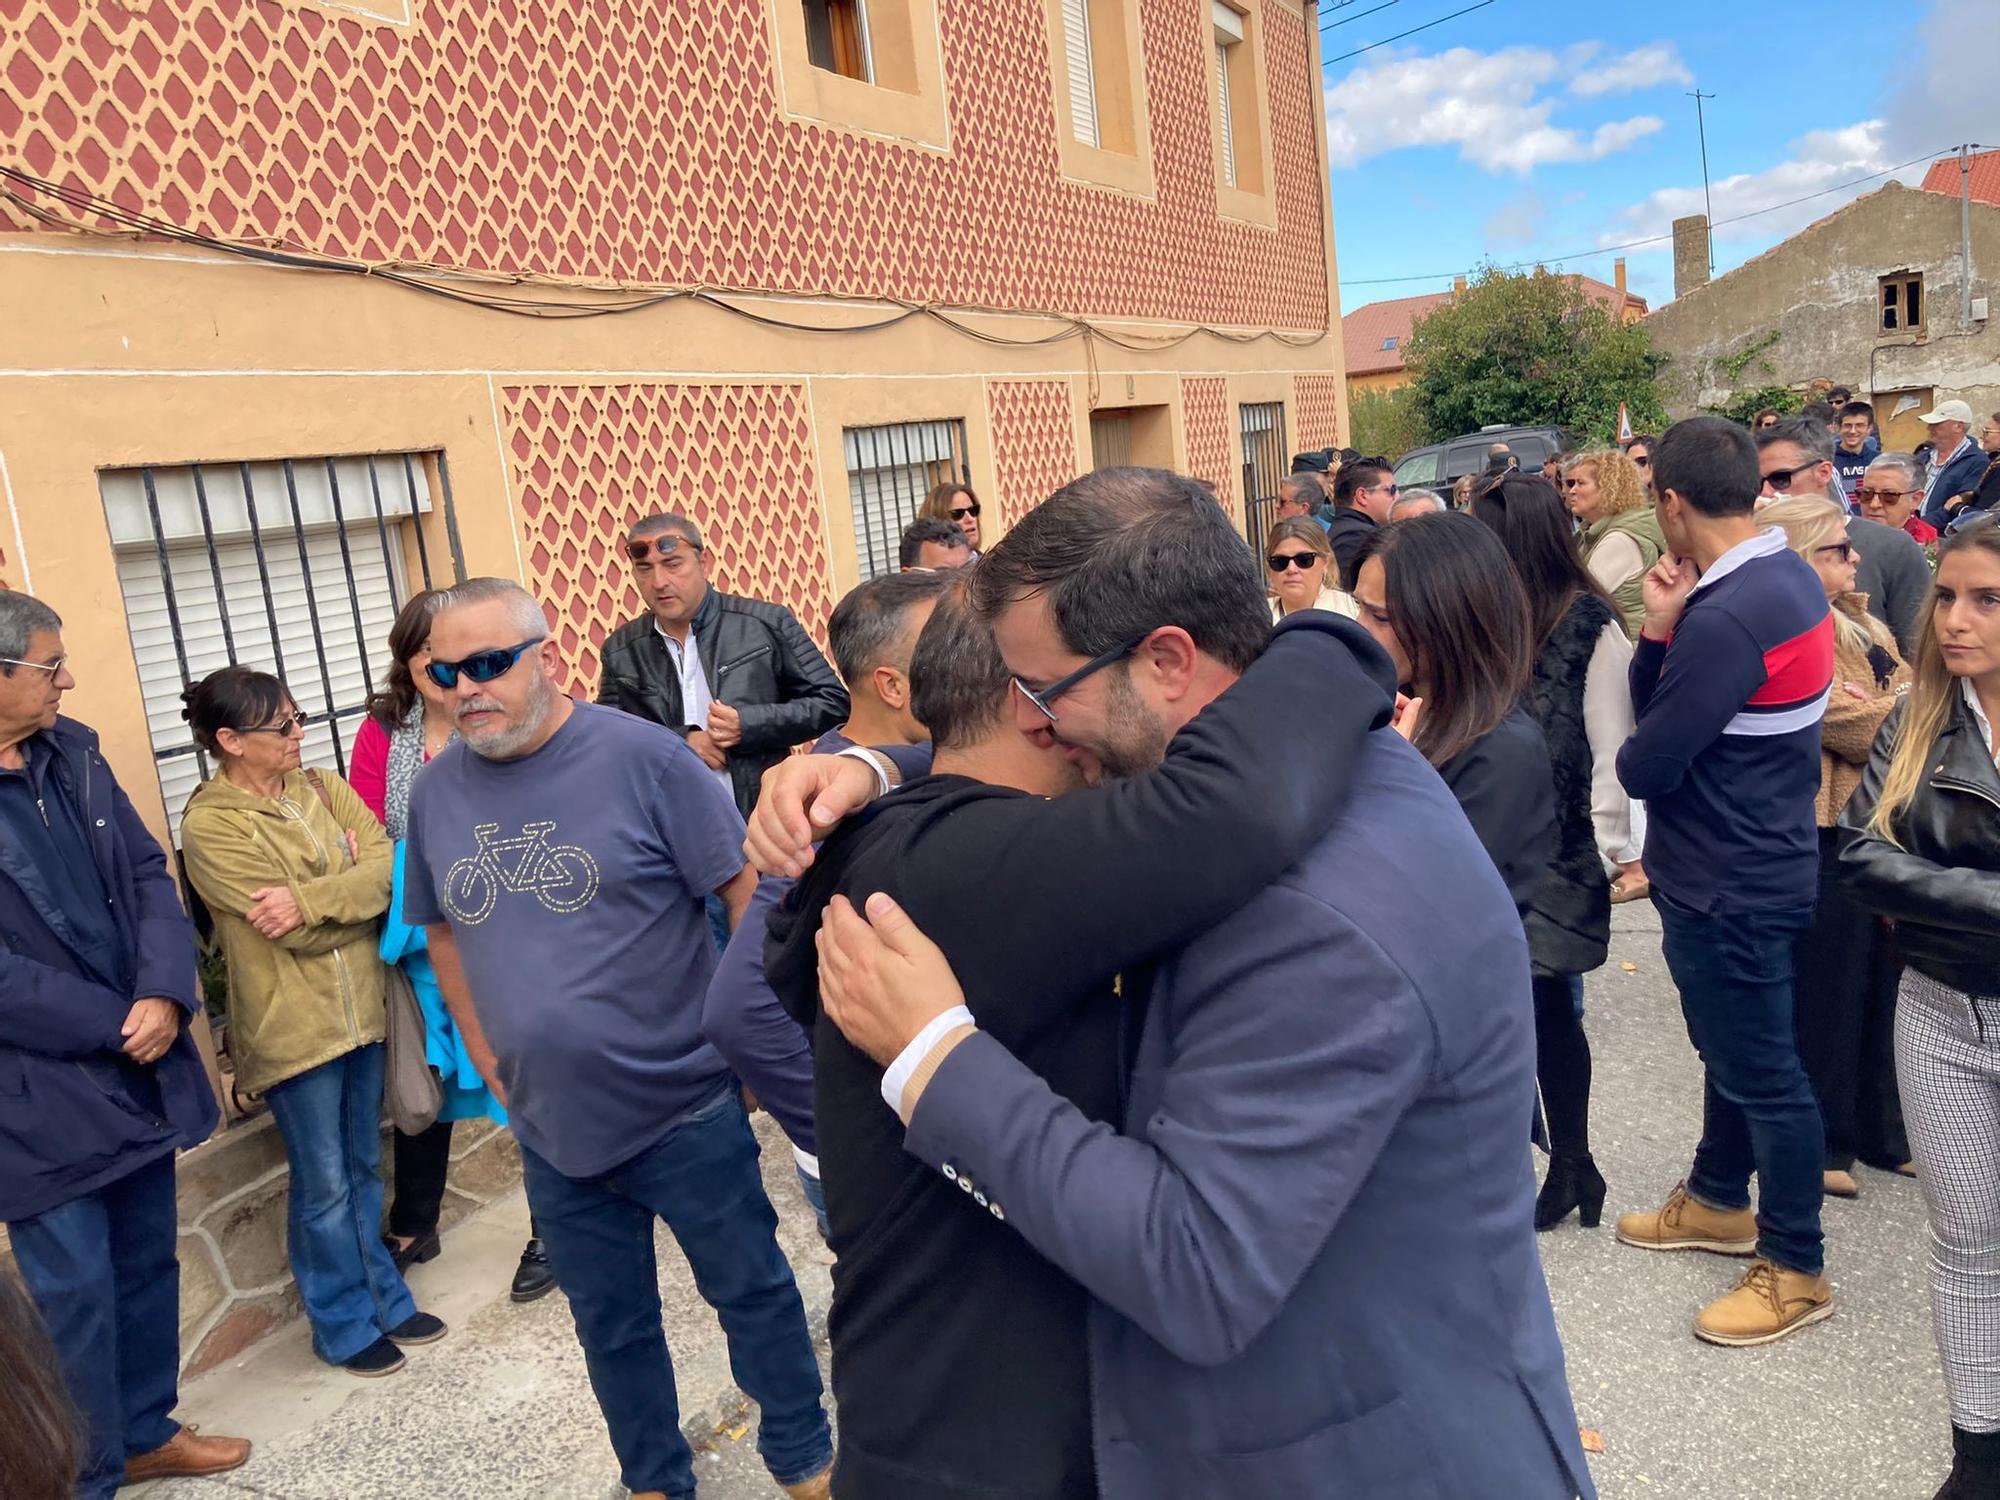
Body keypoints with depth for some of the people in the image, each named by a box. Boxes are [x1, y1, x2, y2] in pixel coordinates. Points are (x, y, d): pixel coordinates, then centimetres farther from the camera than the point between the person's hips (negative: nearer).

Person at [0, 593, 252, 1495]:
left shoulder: (72, 753, 4)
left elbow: (147, 875, 3)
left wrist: (164, 997, -13)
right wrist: (119, 1023, -14)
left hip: (139, 1066, 6)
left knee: (149, 1267, 19)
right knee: (80, 1296, 7)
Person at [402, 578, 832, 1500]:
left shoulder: (642, 757, -14)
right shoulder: (436, 792, 1)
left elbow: (748, 892, -11)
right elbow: (442, 932, 13)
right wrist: (487, 1060, 8)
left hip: (686, 1112, -4)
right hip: (550, 1131, 4)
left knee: (752, 1291, 13)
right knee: (611, 1326, 20)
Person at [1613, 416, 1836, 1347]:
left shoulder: (1726, 617, -29)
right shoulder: (1787, 574, 4)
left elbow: (1643, 766, -24)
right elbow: (1659, 703, 5)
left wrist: (1632, 755, -2)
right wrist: (1659, 629, -12)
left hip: (1728, 887, -10)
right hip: (1751, 863, 10)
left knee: (1762, 1070, 6)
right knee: (1730, 1046, 24)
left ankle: (1795, 1268, 24)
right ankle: (1717, 1201, 43)